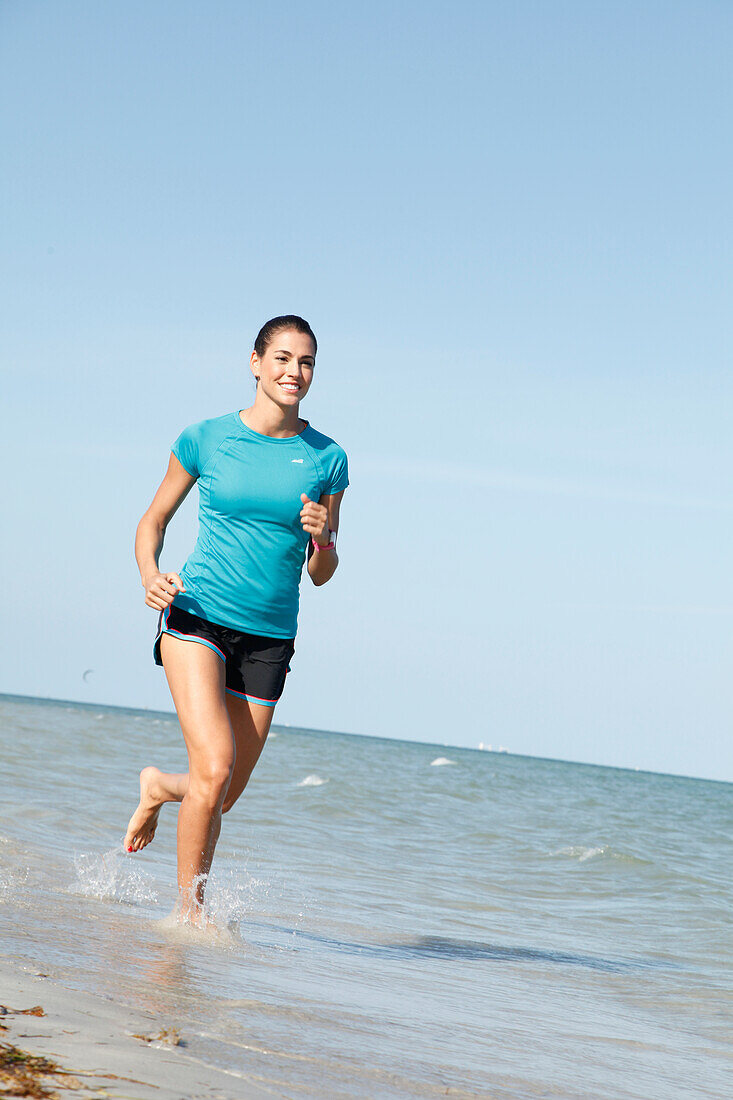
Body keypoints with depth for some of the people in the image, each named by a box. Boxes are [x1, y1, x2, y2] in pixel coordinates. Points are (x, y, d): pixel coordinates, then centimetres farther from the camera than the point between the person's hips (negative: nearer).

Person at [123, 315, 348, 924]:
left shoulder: (327, 459, 3)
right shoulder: (206, 439, -1)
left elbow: (321, 575, 9)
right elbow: (154, 519, 11)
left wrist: (322, 538, -14)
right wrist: (150, 575, -8)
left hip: (268, 638, 3)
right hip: (197, 618, -3)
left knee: (223, 796, 8)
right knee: (215, 766, -21)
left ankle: (161, 786, 43)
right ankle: (190, 909, -4)